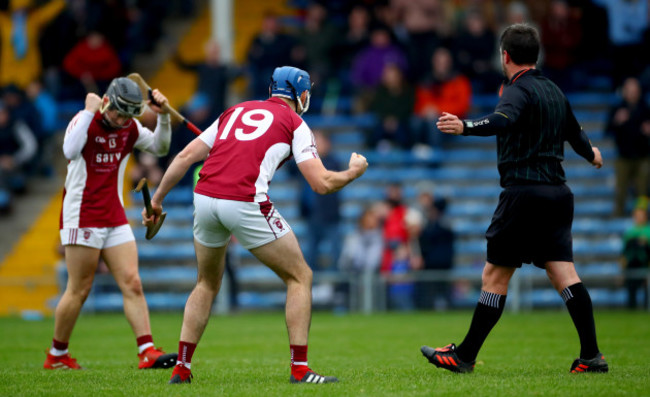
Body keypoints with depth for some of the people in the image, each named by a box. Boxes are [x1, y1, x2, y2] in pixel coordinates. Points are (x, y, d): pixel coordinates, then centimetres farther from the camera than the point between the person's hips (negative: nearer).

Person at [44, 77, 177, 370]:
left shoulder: (130, 128, 7)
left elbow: (160, 147, 8)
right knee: (79, 290, -3)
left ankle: (147, 352, -8)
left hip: (115, 219, 6)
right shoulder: (85, 120, -12)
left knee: (132, 283, -4)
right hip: (82, 218, -6)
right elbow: (70, 151, -30)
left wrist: (163, 115, -6)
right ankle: (56, 356, 11)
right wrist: (90, 112, -27)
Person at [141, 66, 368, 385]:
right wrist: (354, 171, 21)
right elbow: (321, 183, 2)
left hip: (204, 198, 5)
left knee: (207, 284, 26)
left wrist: (157, 199, 25)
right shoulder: (295, 124, 11)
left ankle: (182, 368, 20)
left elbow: (185, 157, 18)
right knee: (300, 277, 10)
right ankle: (300, 368, 3)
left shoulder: (235, 111, 24)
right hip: (246, 203, -5)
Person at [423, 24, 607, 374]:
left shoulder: (518, 90, -8)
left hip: (523, 192, -7)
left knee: (495, 276, -2)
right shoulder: (554, 92, 17)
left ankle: (464, 356, 4)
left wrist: (464, 127, -46)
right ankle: (591, 355, -4)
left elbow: (503, 121, -31)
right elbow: (575, 133, 33)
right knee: (563, 273, 3)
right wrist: (591, 154, 54)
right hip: (558, 193, 7)